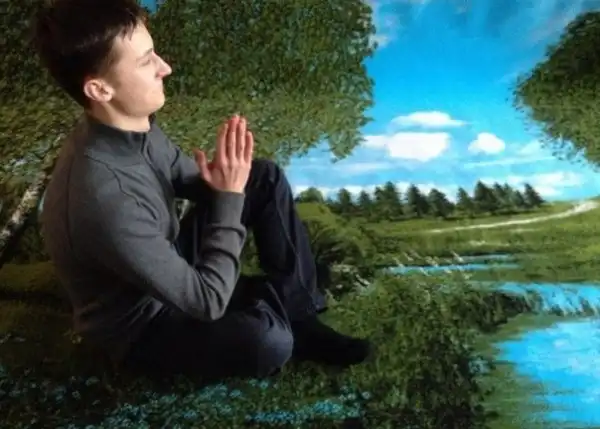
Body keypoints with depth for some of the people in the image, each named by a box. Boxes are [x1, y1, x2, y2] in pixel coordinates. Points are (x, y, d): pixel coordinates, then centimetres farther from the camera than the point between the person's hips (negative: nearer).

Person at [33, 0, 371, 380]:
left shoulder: (132, 125, -13)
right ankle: (293, 329, 4)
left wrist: (220, 182, -17)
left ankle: (300, 314, 2)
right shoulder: (102, 198, -38)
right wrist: (229, 196, -24)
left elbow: (187, 178, 8)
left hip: (168, 265, 8)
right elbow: (208, 301, -31)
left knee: (267, 178, 0)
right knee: (267, 343, -34)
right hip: (139, 321, -8)